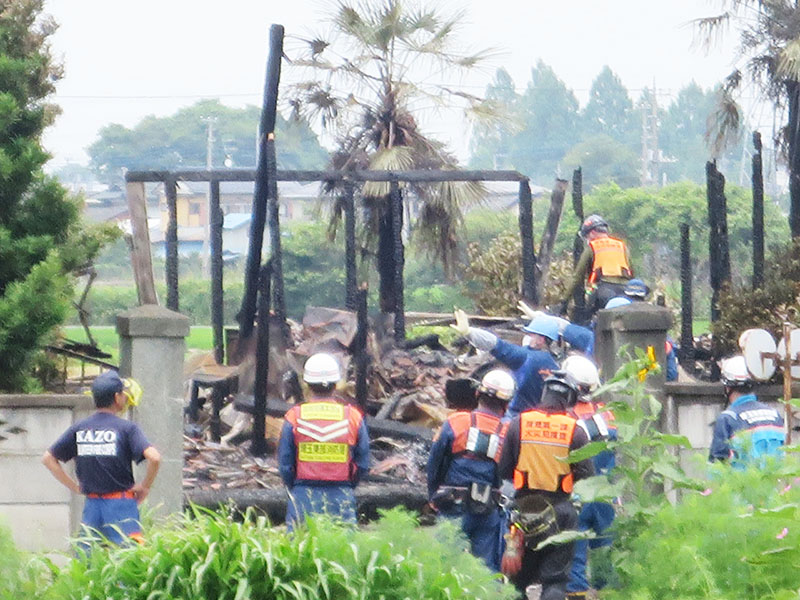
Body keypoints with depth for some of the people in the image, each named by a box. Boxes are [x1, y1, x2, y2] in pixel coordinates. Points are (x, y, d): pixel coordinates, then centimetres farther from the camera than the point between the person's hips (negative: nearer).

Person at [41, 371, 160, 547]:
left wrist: (75, 486, 12)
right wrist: (145, 486, -4)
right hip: (120, 505, -4)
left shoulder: (79, 429, 6)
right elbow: (154, 457, -21)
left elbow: (48, 458, 10)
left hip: (91, 505, 4)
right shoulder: (126, 428, -8)